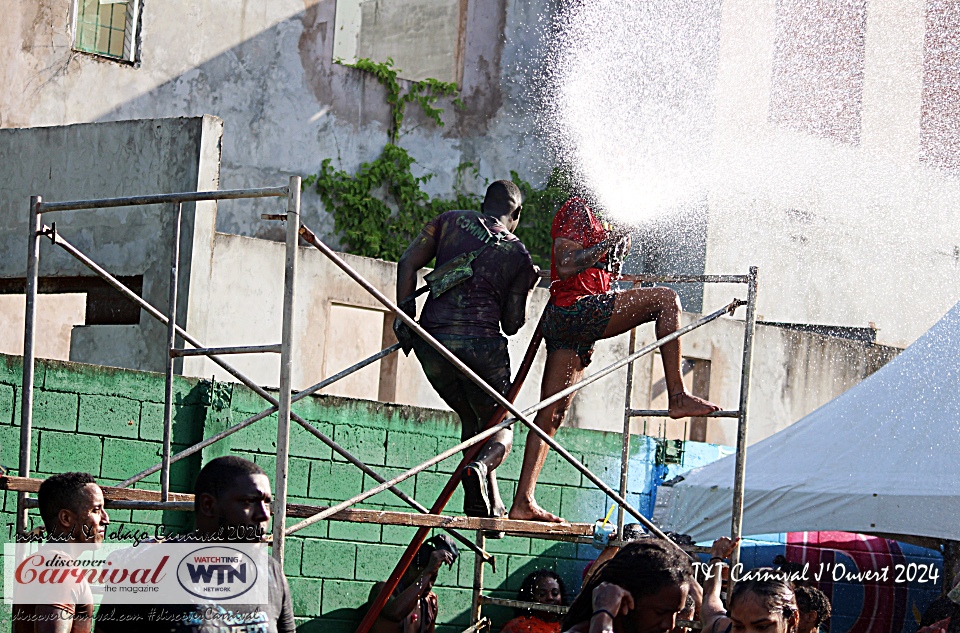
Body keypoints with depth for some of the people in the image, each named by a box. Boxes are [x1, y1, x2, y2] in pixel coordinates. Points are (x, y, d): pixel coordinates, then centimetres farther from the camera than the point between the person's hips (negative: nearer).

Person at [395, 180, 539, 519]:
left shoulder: (451, 221, 13)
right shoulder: (519, 255, 7)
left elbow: (408, 263, 1)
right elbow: (512, 324, 8)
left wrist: (404, 312, 0)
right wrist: (525, 288, 23)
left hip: (430, 342, 3)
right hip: (481, 344, -3)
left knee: (471, 419, 23)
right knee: (501, 427, 14)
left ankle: (493, 504, 13)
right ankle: (481, 465, -21)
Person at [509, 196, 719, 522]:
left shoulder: (591, 220, 26)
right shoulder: (577, 209, -3)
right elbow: (566, 266, -14)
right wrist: (609, 241, -9)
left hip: (560, 322, 10)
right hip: (578, 309, -10)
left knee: (551, 414, 5)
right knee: (665, 299, -9)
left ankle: (523, 501, 1)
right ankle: (677, 396, -16)